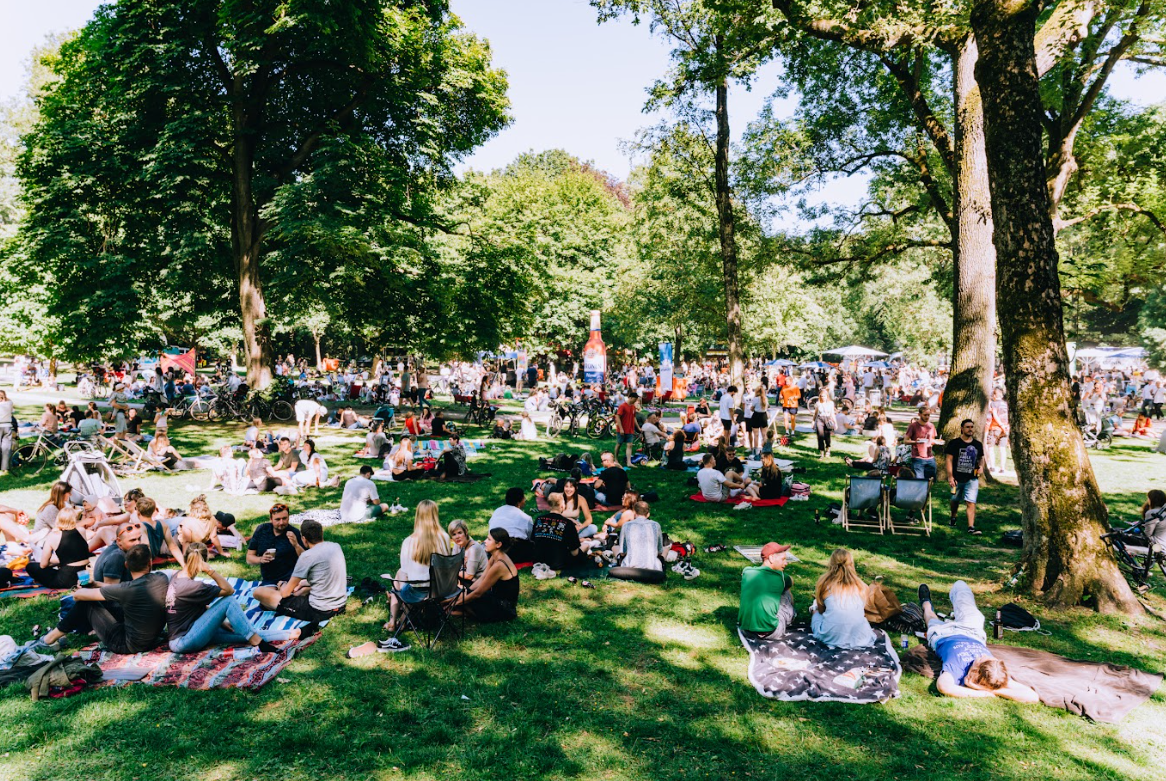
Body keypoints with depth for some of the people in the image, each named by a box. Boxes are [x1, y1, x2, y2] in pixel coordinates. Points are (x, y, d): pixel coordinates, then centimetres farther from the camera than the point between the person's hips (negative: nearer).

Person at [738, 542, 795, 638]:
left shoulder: (746, 572, 2)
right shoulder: (779, 577, -6)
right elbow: (791, 582, 19)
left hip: (745, 629, 4)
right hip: (770, 633, -4)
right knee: (787, 593, 15)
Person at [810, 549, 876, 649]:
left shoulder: (824, 582, -4)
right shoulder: (861, 585, -2)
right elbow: (863, 612, 11)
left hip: (830, 637, -1)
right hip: (859, 639, 1)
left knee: (815, 611, 31)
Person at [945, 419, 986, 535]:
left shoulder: (978, 445, 8)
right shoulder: (954, 443, -4)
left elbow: (980, 458, 22)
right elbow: (949, 459, -6)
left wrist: (981, 466, -1)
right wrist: (950, 476, -12)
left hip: (972, 479, 1)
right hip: (957, 478, -1)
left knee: (971, 502, -10)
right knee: (955, 500, 16)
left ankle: (971, 527, -13)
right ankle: (953, 518, 42)